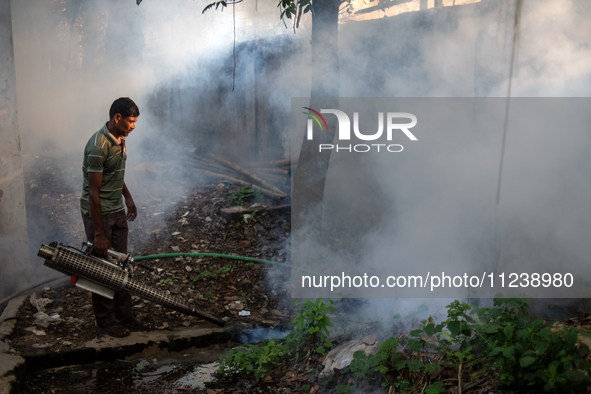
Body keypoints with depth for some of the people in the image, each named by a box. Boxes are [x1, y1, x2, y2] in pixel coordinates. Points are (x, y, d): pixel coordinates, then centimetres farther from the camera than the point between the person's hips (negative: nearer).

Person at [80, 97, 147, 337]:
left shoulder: (120, 138, 5)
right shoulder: (98, 146, -23)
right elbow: (93, 192, -23)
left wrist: (128, 198, 25)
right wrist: (99, 234, -22)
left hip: (117, 211, 8)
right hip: (98, 212, -8)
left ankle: (124, 316, 25)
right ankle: (106, 323, 15)